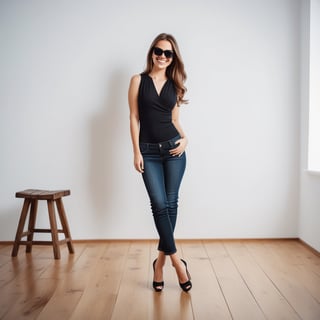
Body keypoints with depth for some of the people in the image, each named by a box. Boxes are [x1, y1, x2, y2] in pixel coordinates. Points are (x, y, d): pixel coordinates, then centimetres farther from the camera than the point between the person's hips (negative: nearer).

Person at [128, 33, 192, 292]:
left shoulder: (174, 85, 10)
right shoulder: (138, 81, 4)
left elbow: (175, 119, 13)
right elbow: (134, 118, 1)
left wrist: (184, 139, -6)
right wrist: (136, 152, -6)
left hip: (173, 149, 2)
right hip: (149, 152, -2)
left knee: (171, 203, 2)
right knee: (160, 205, -7)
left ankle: (161, 260, 16)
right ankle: (176, 260, 4)